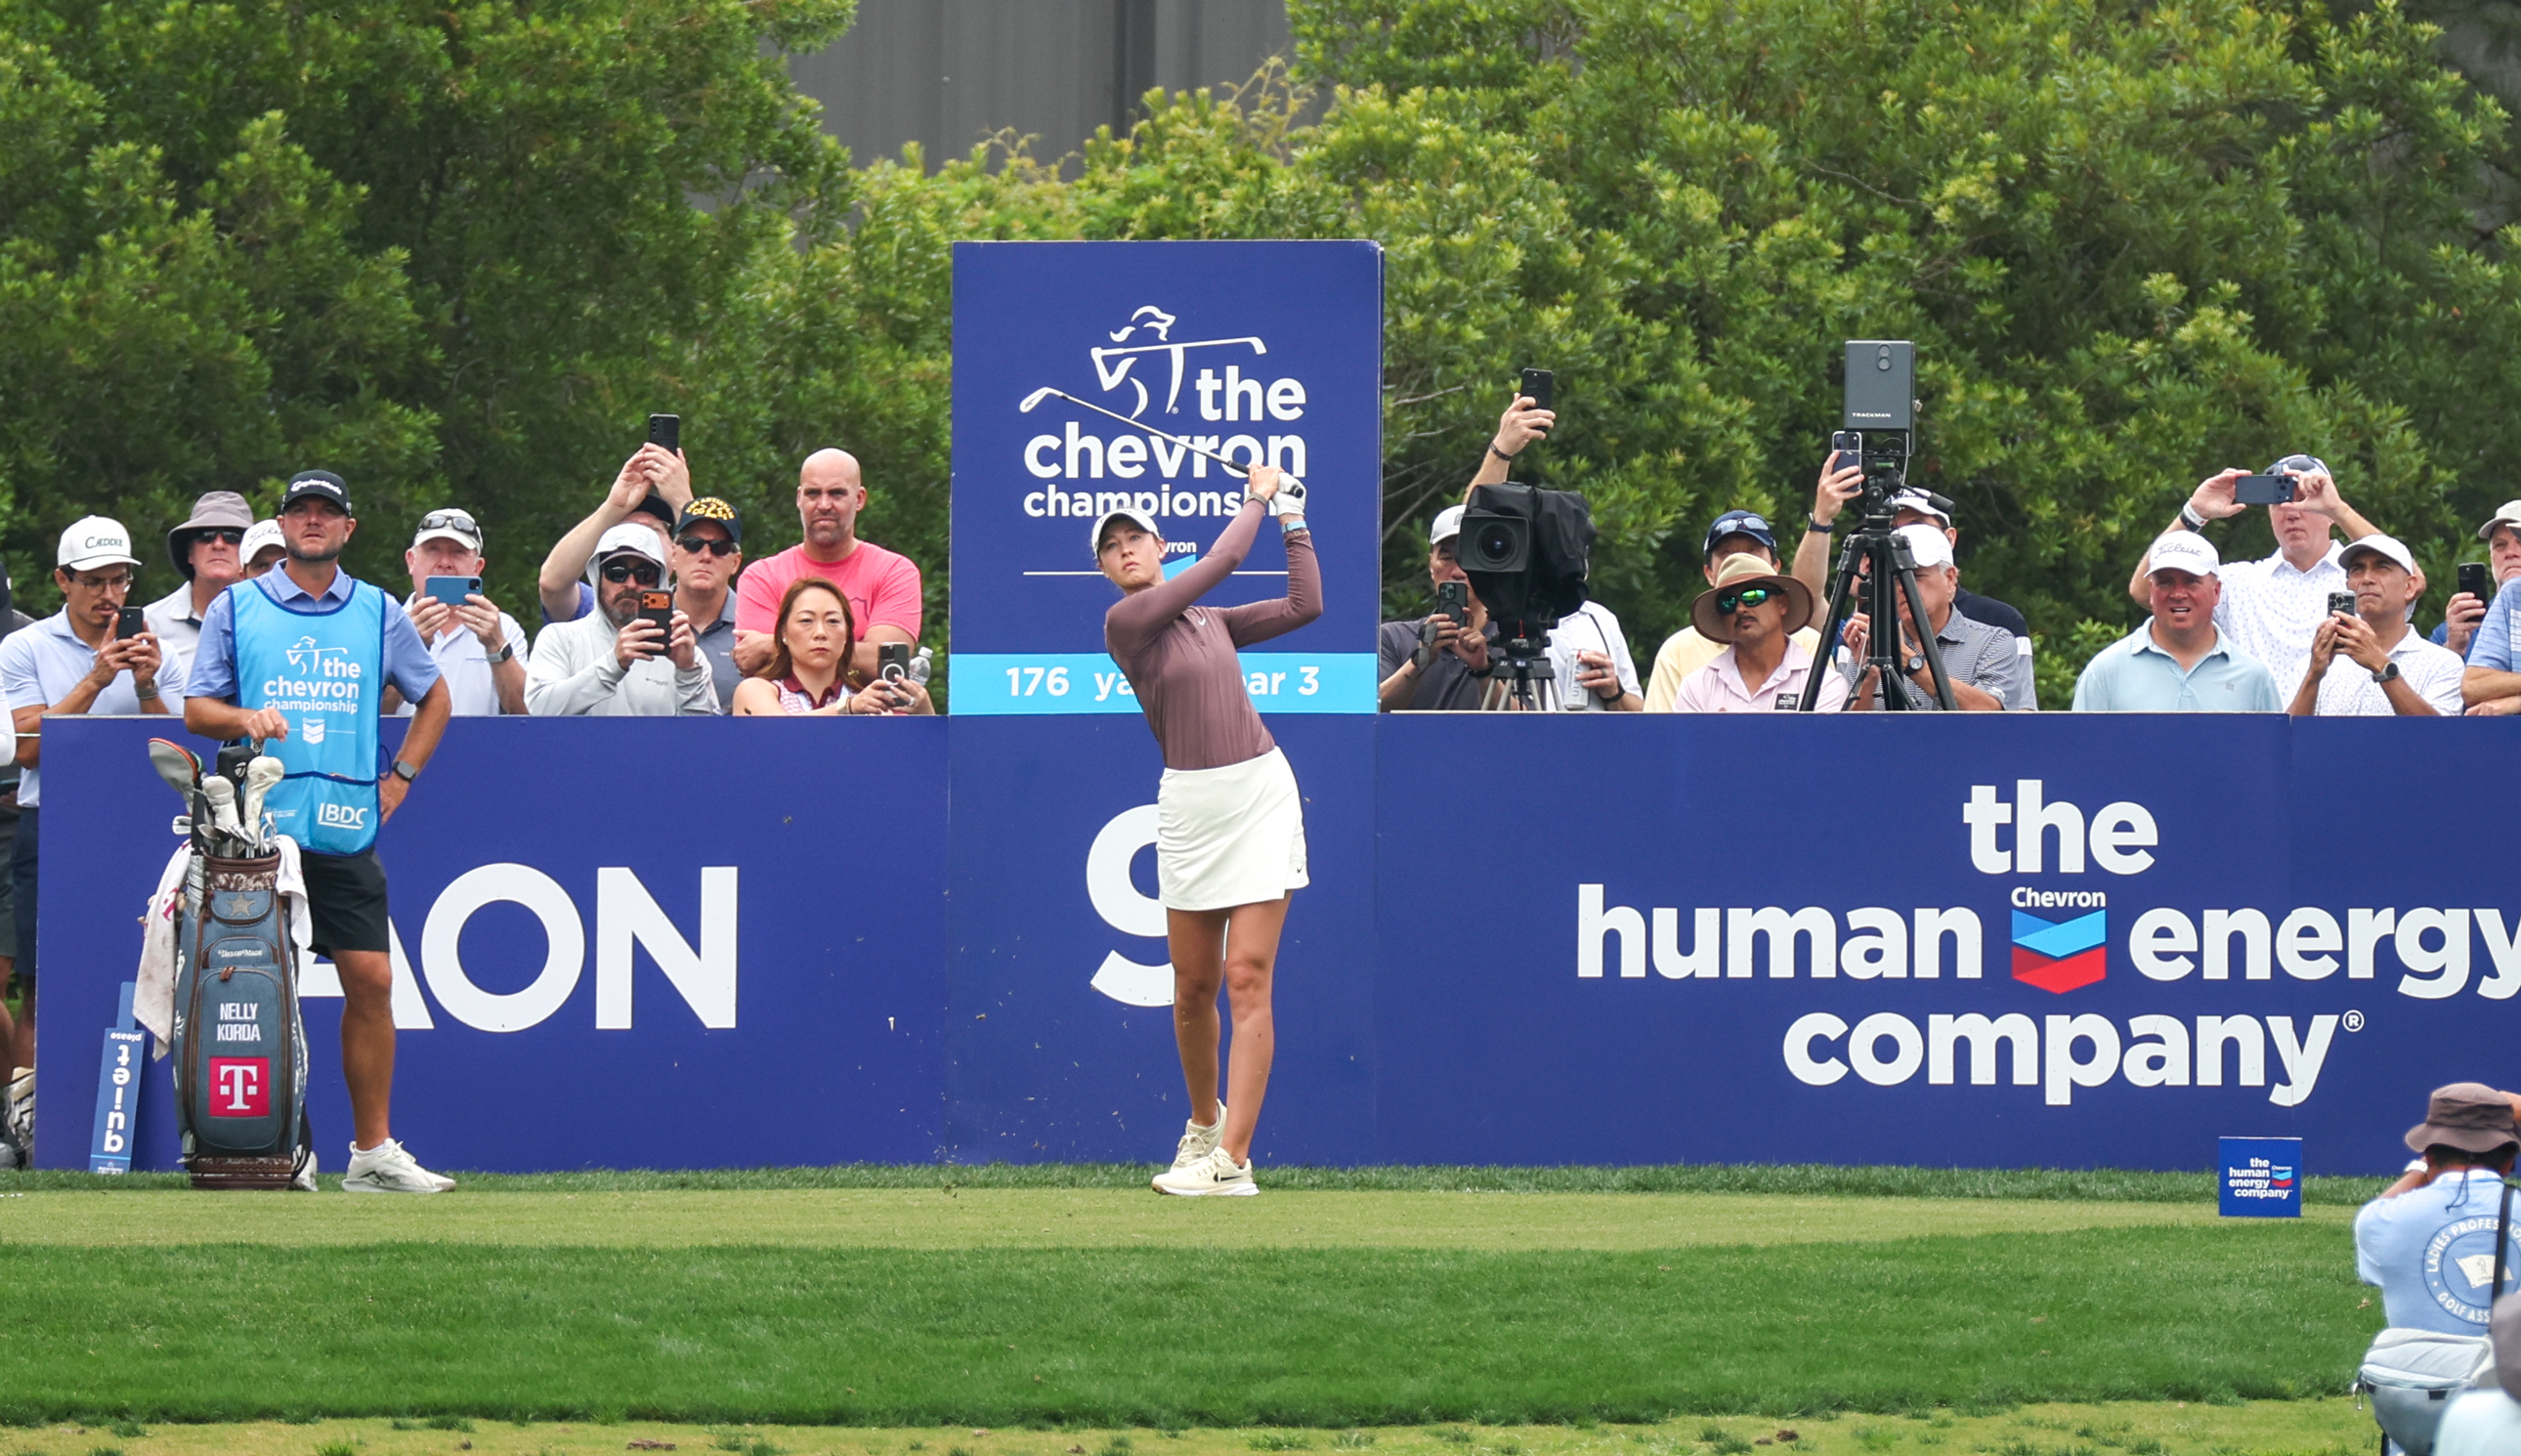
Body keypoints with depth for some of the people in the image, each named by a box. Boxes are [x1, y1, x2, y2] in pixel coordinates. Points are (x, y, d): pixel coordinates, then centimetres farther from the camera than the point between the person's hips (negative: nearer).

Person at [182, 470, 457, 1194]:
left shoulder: (379, 613, 13)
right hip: (258, 827, -2)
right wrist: (244, 718, -14)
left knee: (371, 979, -3)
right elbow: (196, 708, 8)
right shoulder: (236, 608, 7)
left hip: (347, 829, 2)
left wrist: (399, 779, 13)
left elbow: (433, 697, 25)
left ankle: (374, 1149, 2)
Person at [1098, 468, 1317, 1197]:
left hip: (1261, 792, 2)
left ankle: (1232, 1159, -13)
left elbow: (1304, 605, 13)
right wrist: (1258, 499, 8)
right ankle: (1204, 1121, 33)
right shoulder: (1126, 623, -3)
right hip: (1190, 803, -2)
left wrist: (1292, 518, 14)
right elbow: (1219, 564, -5)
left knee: (1247, 978, -8)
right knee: (1194, 985, 6)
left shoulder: (1209, 620, 13)